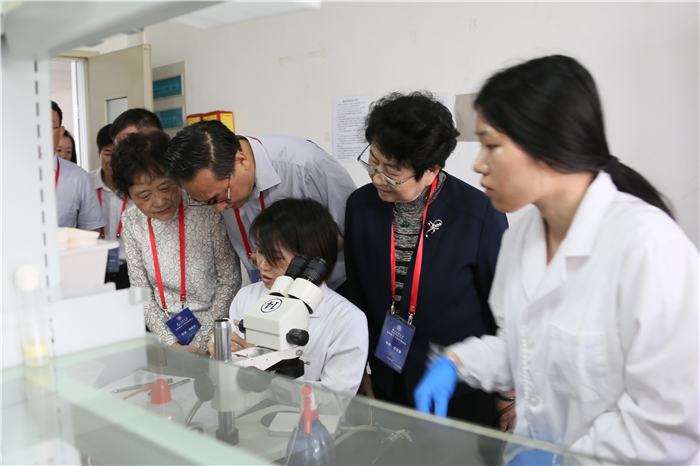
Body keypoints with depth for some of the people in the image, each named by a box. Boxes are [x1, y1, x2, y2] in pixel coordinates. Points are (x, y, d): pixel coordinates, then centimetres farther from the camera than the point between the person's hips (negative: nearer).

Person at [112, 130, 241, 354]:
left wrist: (199, 345, -10)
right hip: (164, 333, 4)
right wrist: (171, 344, -9)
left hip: (211, 329, -4)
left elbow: (230, 282, -8)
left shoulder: (207, 210, -13)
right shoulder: (131, 222, 0)